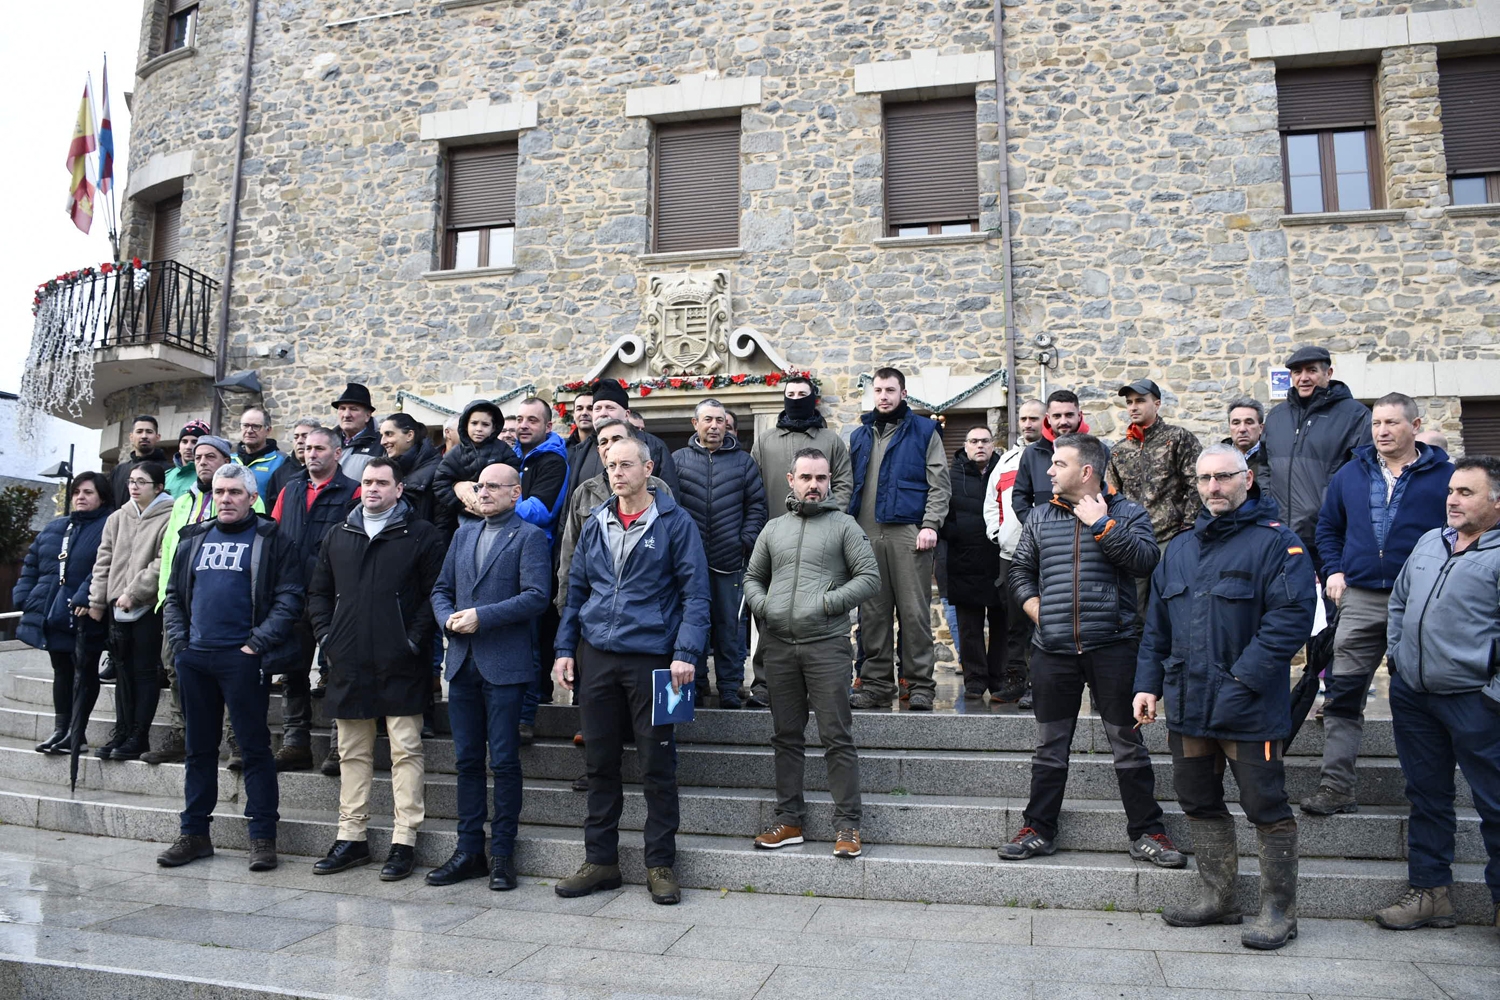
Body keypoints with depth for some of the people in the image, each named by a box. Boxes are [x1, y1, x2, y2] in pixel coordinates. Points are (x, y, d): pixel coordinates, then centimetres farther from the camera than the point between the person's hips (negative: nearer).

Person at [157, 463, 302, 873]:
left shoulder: (272, 540, -2)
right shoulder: (194, 540, 15)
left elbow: (289, 597, -8)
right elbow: (174, 595, 18)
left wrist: (259, 643, -14)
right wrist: (179, 641, 5)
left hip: (242, 659, -5)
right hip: (194, 658, 6)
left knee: (255, 747, 0)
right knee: (199, 747, 13)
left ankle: (263, 836, 6)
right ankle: (194, 834, 24)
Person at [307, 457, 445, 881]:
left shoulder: (421, 536, -1)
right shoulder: (338, 536, 14)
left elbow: (435, 593, -6)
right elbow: (318, 591, 19)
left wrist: (414, 640, -13)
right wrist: (326, 636, 6)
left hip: (400, 666, -5)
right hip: (349, 663, 5)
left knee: (406, 751, -1)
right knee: (352, 753, 12)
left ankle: (405, 841, 6)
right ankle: (351, 837, 22)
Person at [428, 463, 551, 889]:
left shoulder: (529, 536, -2)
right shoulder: (464, 534, 17)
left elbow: (535, 596, -13)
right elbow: (441, 589, 18)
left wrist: (481, 616, -16)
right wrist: (449, 619, -2)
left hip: (505, 664, -6)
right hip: (463, 662, 6)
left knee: (504, 761, 0)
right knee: (467, 759, 11)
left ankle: (502, 854, 11)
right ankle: (469, 850, 20)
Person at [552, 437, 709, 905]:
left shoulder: (674, 523, -3)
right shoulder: (595, 524, 11)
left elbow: (695, 593, -6)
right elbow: (576, 590, 15)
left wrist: (686, 653, -16)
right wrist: (565, 648, 8)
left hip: (651, 657, -4)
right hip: (596, 656, 5)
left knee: (657, 765, 4)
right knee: (600, 763, 12)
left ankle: (661, 865, 17)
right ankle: (600, 861, 24)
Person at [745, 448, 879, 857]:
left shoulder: (843, 525, 4)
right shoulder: (774, 529, 16)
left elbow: (869, 577, -2)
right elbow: (752, 577, 21)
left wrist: (828, 602, -12)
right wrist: (761, 604, 0)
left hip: (827, 643, -4)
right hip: (778, 644, 4)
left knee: (837, 737, -3)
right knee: (786, 736, 11)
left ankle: (847, 824, 5)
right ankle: (789, 819, 21)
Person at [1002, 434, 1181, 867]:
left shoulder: (1127, 513, 1)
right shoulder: (1040, 518, 12)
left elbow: (1145, 560, -15)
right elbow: (1021, 569, 20)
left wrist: (1101, 524, -14)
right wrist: (1034, 606, 5)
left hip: (1112, 647, -3)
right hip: (1054, 649, 3)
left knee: (1128, 742, 4)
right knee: (1049, 746, 11)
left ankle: (1146, 833, 17)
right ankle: (1039, 830, 21)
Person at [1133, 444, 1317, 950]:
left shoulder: (1276, 542, -7)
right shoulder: (1180, 548, 14)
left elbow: (1291, 616, -17)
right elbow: (1157, 627, 17)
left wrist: (1243, 679, -21)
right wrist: (1148, 683, 9)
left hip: (1248, 709, -7)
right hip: (1187, 705, 7)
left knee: (1266, 806, 3)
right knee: (1200, 804, 15)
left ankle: (1279, 910, 19)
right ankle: (1217, 898, 30)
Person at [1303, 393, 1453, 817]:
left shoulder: (1445, 476, 0)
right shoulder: (1350, 475, 10)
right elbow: (1328, 527, 20)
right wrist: (1334, 571, 7)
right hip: (1360, 600, 3)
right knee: (1343, 696, -1)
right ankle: (1335, 787, 2)